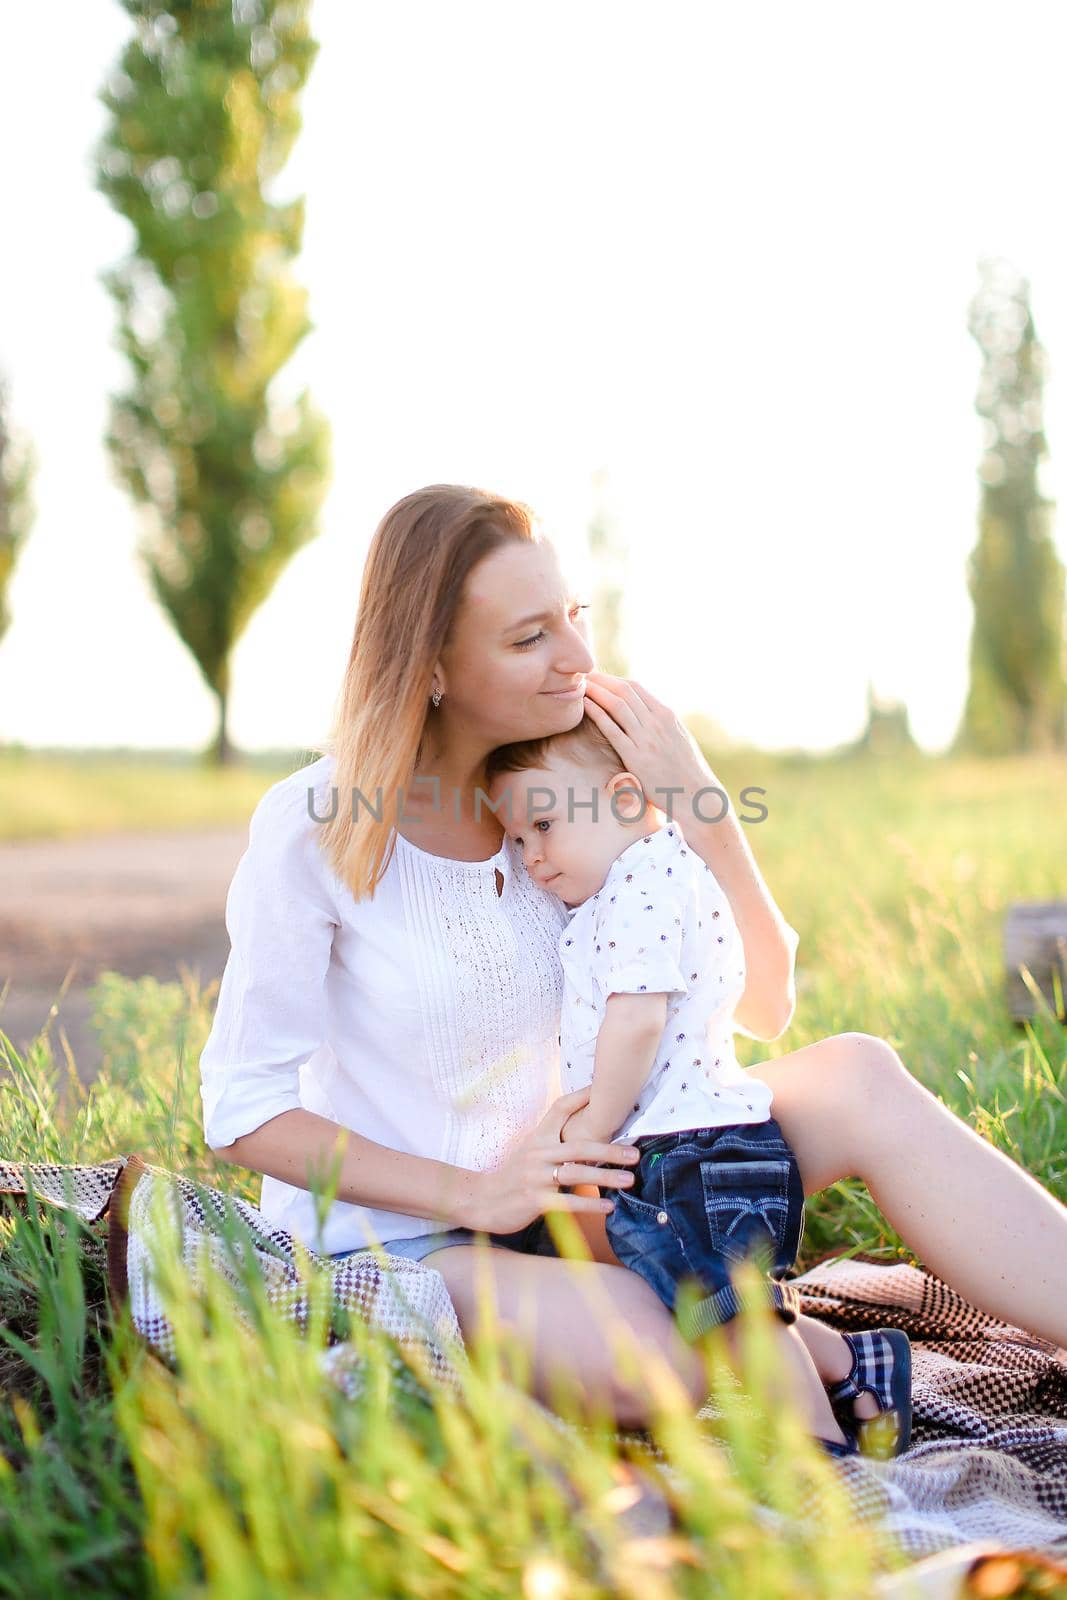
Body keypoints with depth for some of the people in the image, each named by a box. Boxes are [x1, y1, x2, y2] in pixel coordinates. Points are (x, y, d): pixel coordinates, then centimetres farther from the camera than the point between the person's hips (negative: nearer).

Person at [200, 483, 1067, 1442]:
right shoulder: (313, 829, -15)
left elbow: (762, 1005, 0)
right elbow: (243, 1111, -13)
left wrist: (699, 804, -14)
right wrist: (472, 1194, -22)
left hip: (544, 1193, 5)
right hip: (386, 1243, -5)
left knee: (856, 1080, -18)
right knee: (650, 1362, -34)